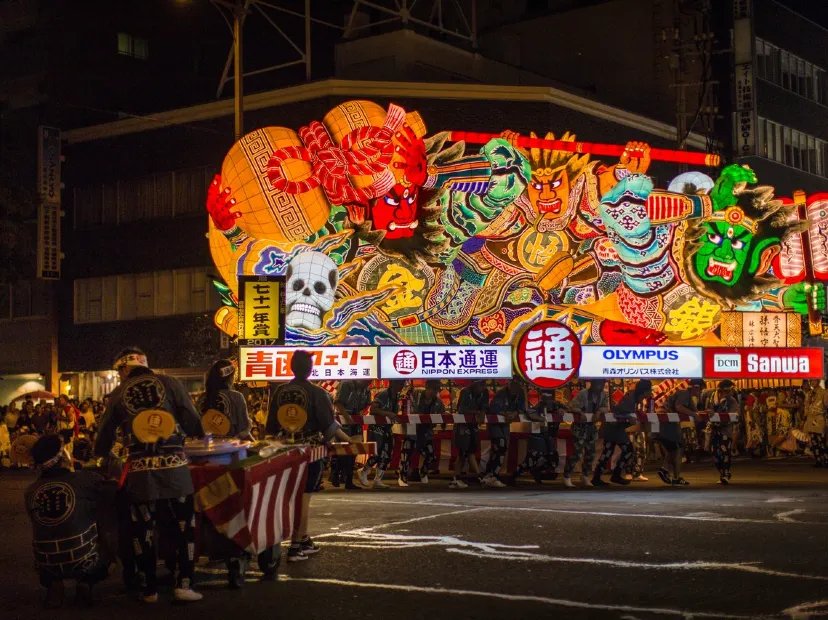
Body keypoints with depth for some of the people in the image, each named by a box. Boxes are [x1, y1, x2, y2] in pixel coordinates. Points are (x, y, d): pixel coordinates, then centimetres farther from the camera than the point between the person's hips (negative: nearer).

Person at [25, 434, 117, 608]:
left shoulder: (30, 491, 1)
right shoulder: (84, 479, -10)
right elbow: (114, 492, 2)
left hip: (46, 566, 2)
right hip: (84, 561, -2)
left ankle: (53, 585, 10)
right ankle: (86, 582, 6)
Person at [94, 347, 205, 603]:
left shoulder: (119, 394, 6)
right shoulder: (169, 383, 2)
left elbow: (106, 434, 11)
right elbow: (193, 423, -2)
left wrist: (99, 458, 29)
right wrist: (198, 433, 20)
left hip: (140, 472, 1)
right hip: (175, 468, -1)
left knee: (143, 531, 12)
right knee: (184, 527, 9)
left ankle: (150, 589, 15)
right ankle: (184, 584, 3)